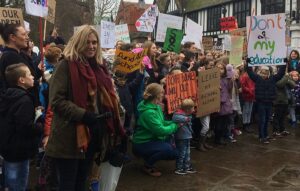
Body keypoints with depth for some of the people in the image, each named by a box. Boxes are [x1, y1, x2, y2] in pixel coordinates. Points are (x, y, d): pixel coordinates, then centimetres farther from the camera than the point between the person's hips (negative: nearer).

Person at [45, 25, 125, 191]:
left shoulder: (99, 68, 12)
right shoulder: (66, 66, -9)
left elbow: (108, 99, 19)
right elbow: (57, 100, -17)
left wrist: (109, 115, 2)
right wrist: (83, 115, -25)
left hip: (93, 135, 7)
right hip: (70, 137, -7)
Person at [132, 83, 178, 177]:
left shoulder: (156, 106, 3)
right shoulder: (148, 112, -28)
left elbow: (162, 123, 10)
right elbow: (160, 130, -28)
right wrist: (175, 126, -15)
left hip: (151, 140, 9)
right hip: (141, 145, -9)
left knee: (174, 154, 5)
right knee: (167, 149, -28)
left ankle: (149, 159, 19)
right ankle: (147, 166, -6)